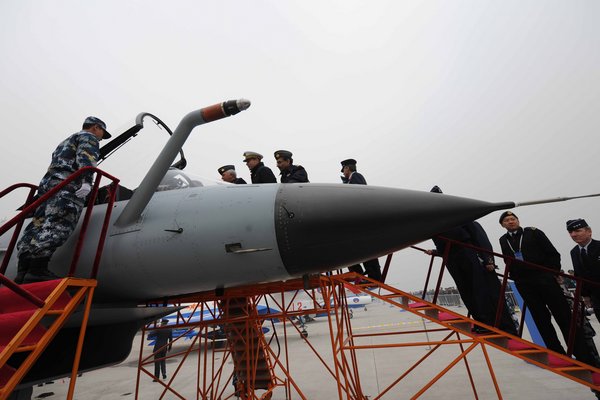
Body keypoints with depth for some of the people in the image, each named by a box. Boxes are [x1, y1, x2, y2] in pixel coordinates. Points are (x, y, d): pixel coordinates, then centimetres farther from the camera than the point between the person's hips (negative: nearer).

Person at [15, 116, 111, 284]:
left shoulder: (66, 142, 38)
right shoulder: (89, 137, 10)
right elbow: (86, 160, -10)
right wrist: (86, 181, -24)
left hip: (48, 182, 9)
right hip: (68, 185, -9)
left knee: (37, 226, 0)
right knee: (57, 226, -18)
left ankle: (23, 272, -3)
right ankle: (37, 271, -25)